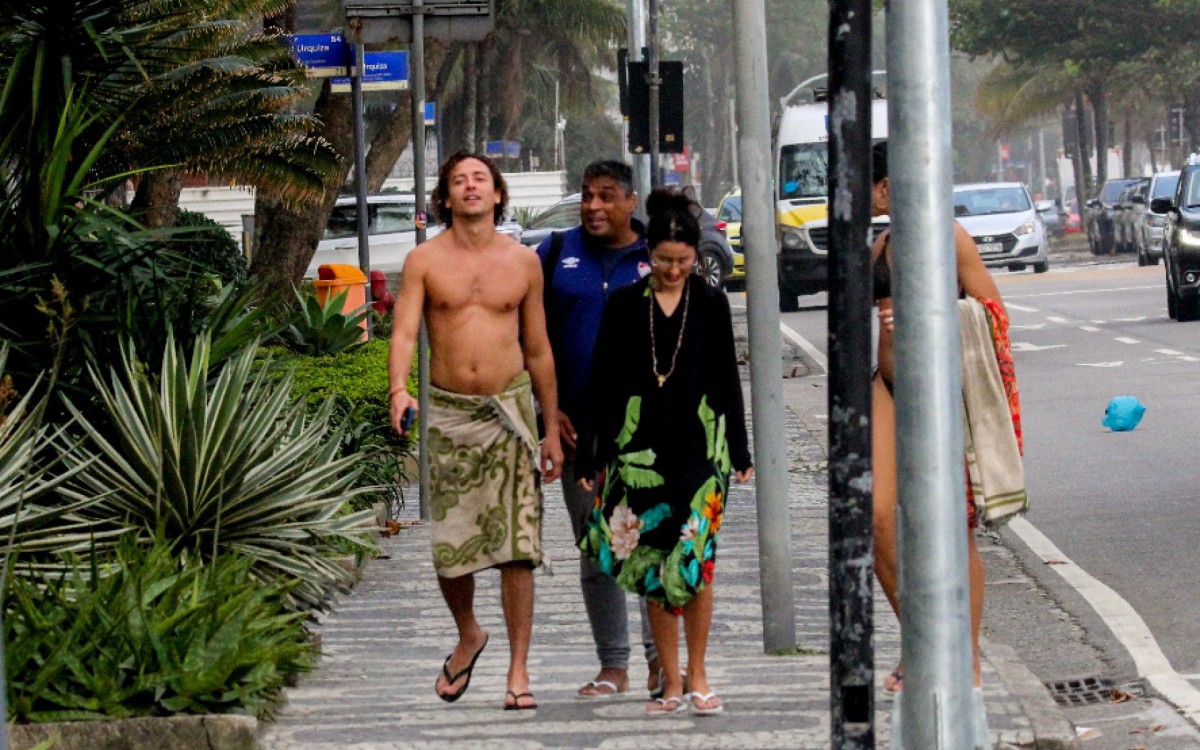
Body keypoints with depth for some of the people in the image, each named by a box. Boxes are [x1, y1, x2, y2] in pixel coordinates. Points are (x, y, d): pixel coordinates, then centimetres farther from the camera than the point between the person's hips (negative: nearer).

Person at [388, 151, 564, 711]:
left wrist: (552, 429, 12)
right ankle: (468, 636, 30)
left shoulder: (522, 262, 7)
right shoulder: (425, 261, 2)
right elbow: (404, 333, -8)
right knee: (449, 549, 1)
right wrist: (399, 390, -28)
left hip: (510, 410, 0)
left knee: (517, 546, -6)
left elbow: (538, 349, 13)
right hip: (448, 412, 0)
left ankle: (518, 670, -1)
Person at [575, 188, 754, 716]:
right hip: (640, 448, 1)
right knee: (653, 563, 0)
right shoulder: (625, 305, 4)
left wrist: (740, 452, 9)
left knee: (693, 557, -10)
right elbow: (602, 382, 6)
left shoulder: (710, 304, 6)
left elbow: (727, 378, 10)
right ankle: (671, 684, 7)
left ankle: (697, 676, 3)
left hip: (699, 445, -1)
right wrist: (588, 455, 4)